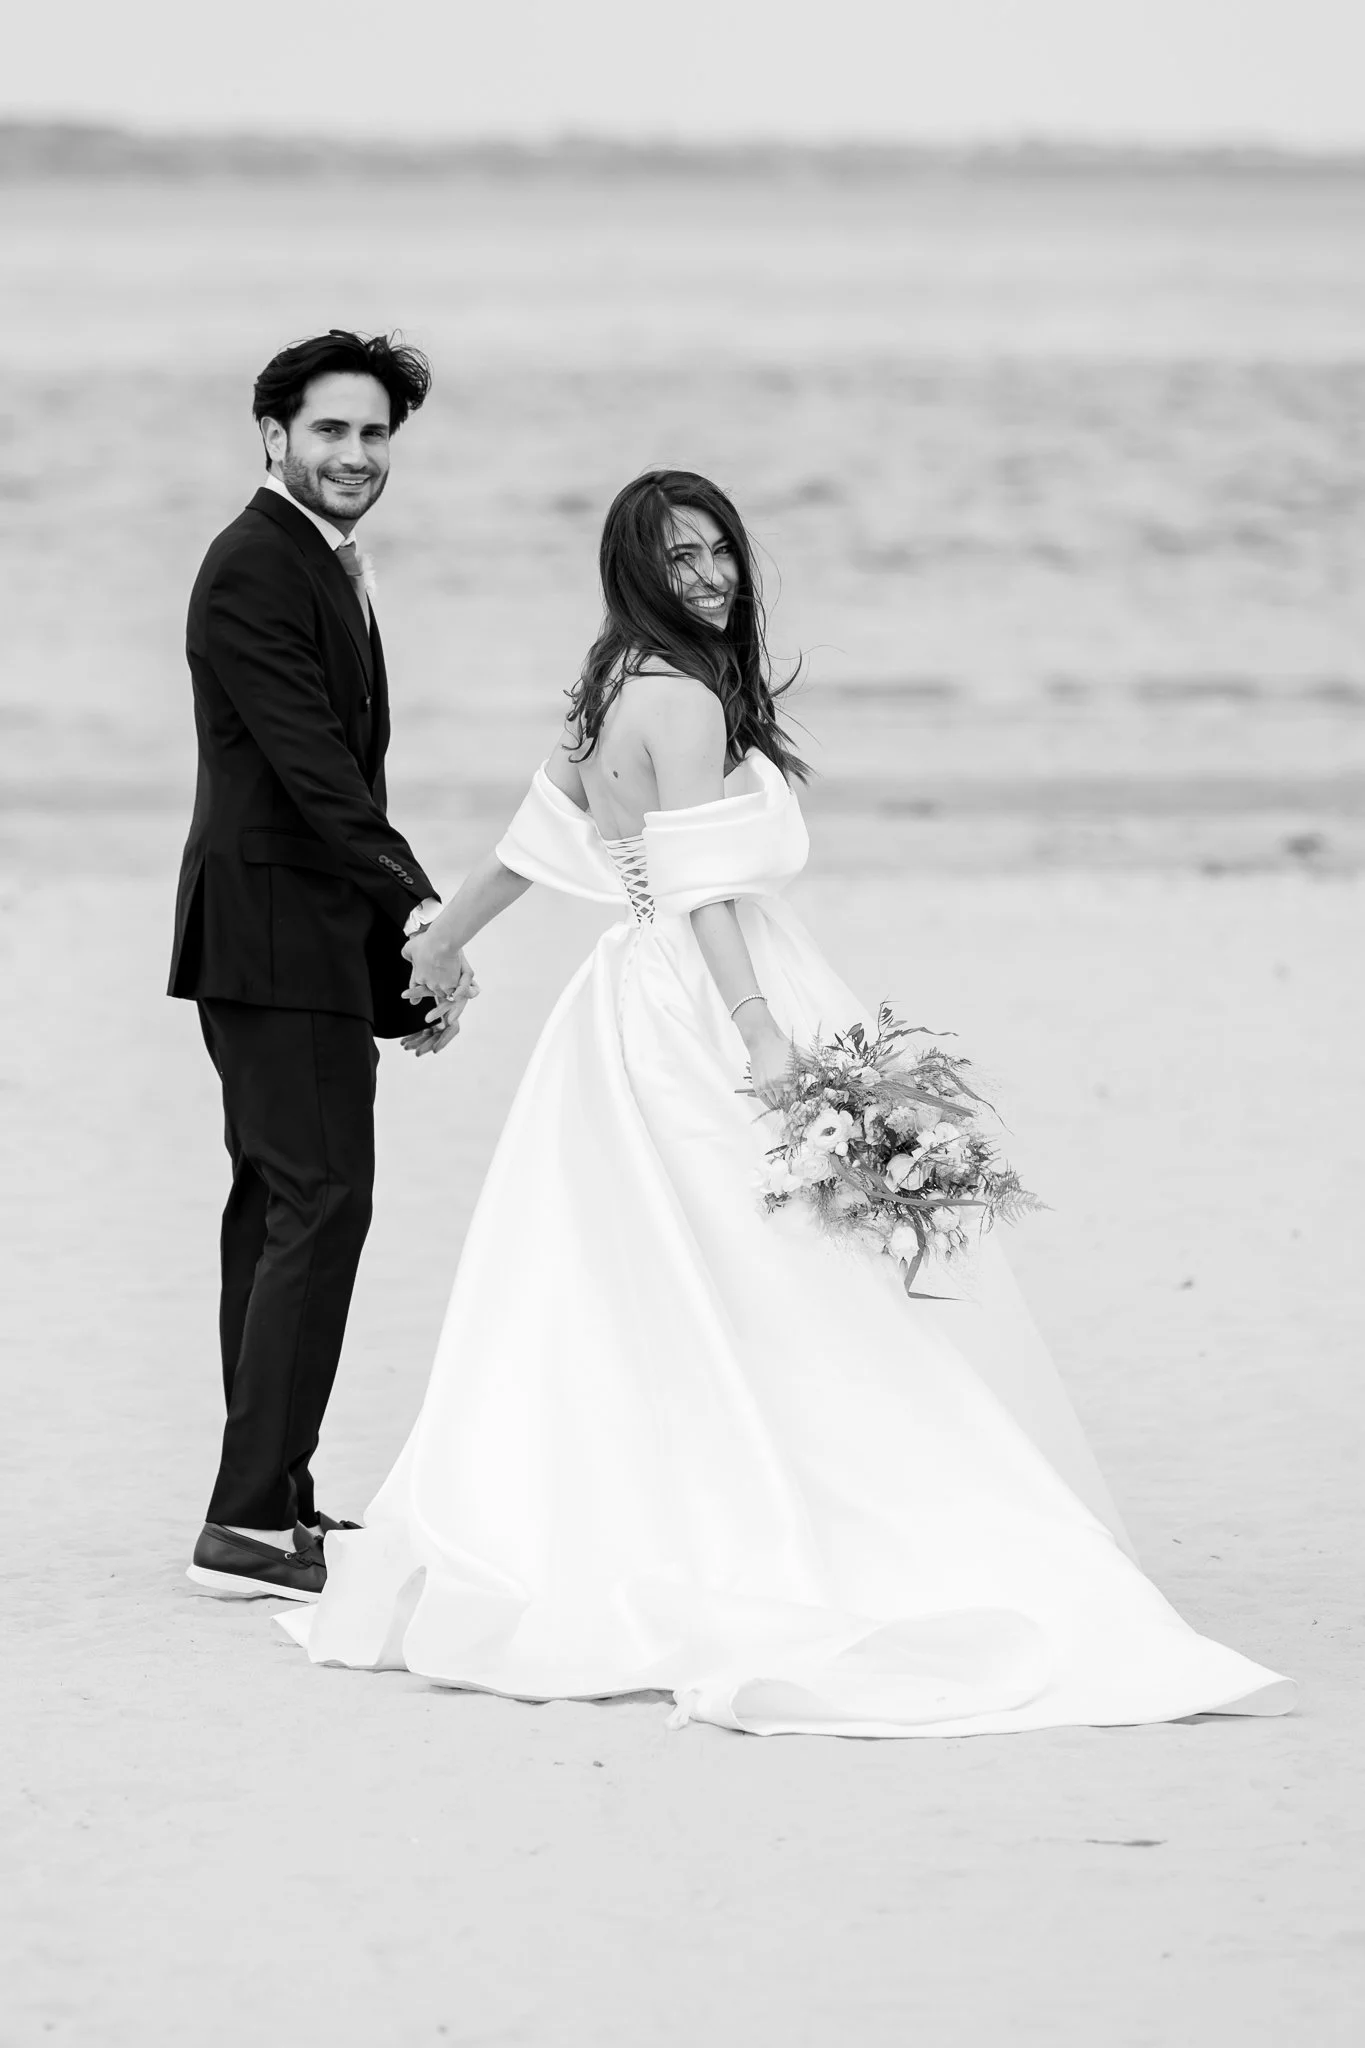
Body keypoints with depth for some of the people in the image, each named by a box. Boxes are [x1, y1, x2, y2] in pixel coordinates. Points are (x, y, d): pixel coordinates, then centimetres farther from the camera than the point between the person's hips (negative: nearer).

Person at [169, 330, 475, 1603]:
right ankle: (252, 1522, -15)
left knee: (277, 1208, 12)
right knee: (320, 1201, -14)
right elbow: (308, 765, -24)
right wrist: (417, 905, -29)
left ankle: (269, 1501, 18)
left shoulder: (323, 567, 17)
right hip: (278, 936, -11)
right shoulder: (254, 571, -15)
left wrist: (399, 938, 16)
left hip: (309, 936, 11)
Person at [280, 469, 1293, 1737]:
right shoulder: (685, 699, -14)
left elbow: (533, 839, 22)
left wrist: (436, 953, 31)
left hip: (640, 1016, 9)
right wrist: (761, 1035, -28)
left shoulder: (615, 693, 13)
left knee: (617, 1324, 11)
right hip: (699, 1016, -9)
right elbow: (702, 889, -22)